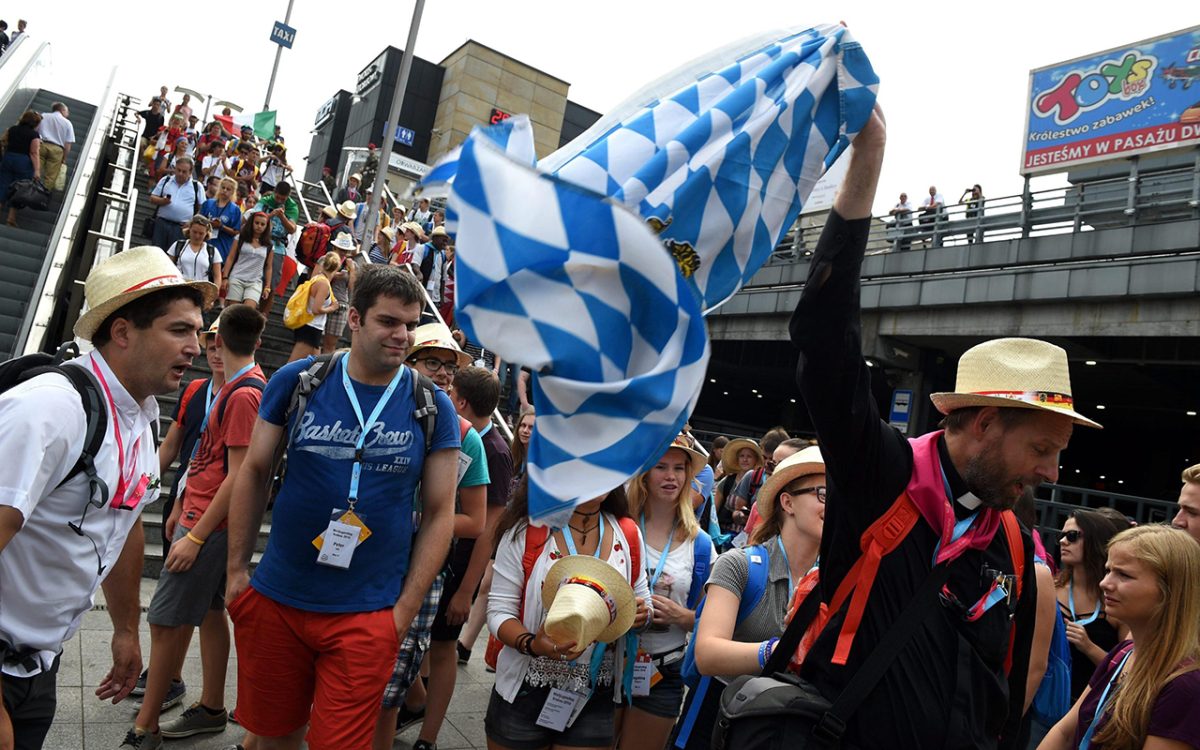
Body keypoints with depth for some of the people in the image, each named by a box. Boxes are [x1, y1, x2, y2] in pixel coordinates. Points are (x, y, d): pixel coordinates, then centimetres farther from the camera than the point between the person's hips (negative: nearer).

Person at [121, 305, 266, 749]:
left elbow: (237, 476, -21)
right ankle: (212, 709, 27)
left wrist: (196, 536, -20)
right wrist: (182, 509, 20)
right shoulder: (237, 387, 11)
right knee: (209, 611, 15)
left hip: (208, 523, -10)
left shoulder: (244, 393, -19)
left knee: (166, 621, -3)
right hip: (202, 513, 10)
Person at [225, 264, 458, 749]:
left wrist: (405, 611, -5)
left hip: (366, 616, -1)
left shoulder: (433, 408, -5)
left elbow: (439, 514, -3)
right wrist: (236, 570, 3)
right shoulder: (296, 381, -3)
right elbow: (254, 473, 5)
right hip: (275, 600, 2)